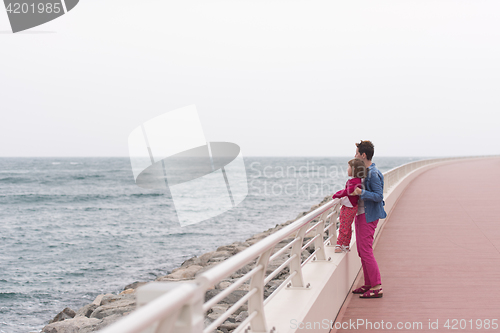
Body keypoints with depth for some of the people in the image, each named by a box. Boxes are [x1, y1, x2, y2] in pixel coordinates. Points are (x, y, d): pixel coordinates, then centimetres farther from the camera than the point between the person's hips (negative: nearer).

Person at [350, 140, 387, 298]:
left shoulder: (373, 174, -17)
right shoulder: (365, 171, 14)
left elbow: (379, 196, -20)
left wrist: (361, 192, -29)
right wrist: (352, 192, 13)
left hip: (368, 216, -10)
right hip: (360, 214, 10)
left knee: (366, 251, -10)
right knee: (362, 251, 13)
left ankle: (377, 287, -6)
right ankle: (369, 284, 19)